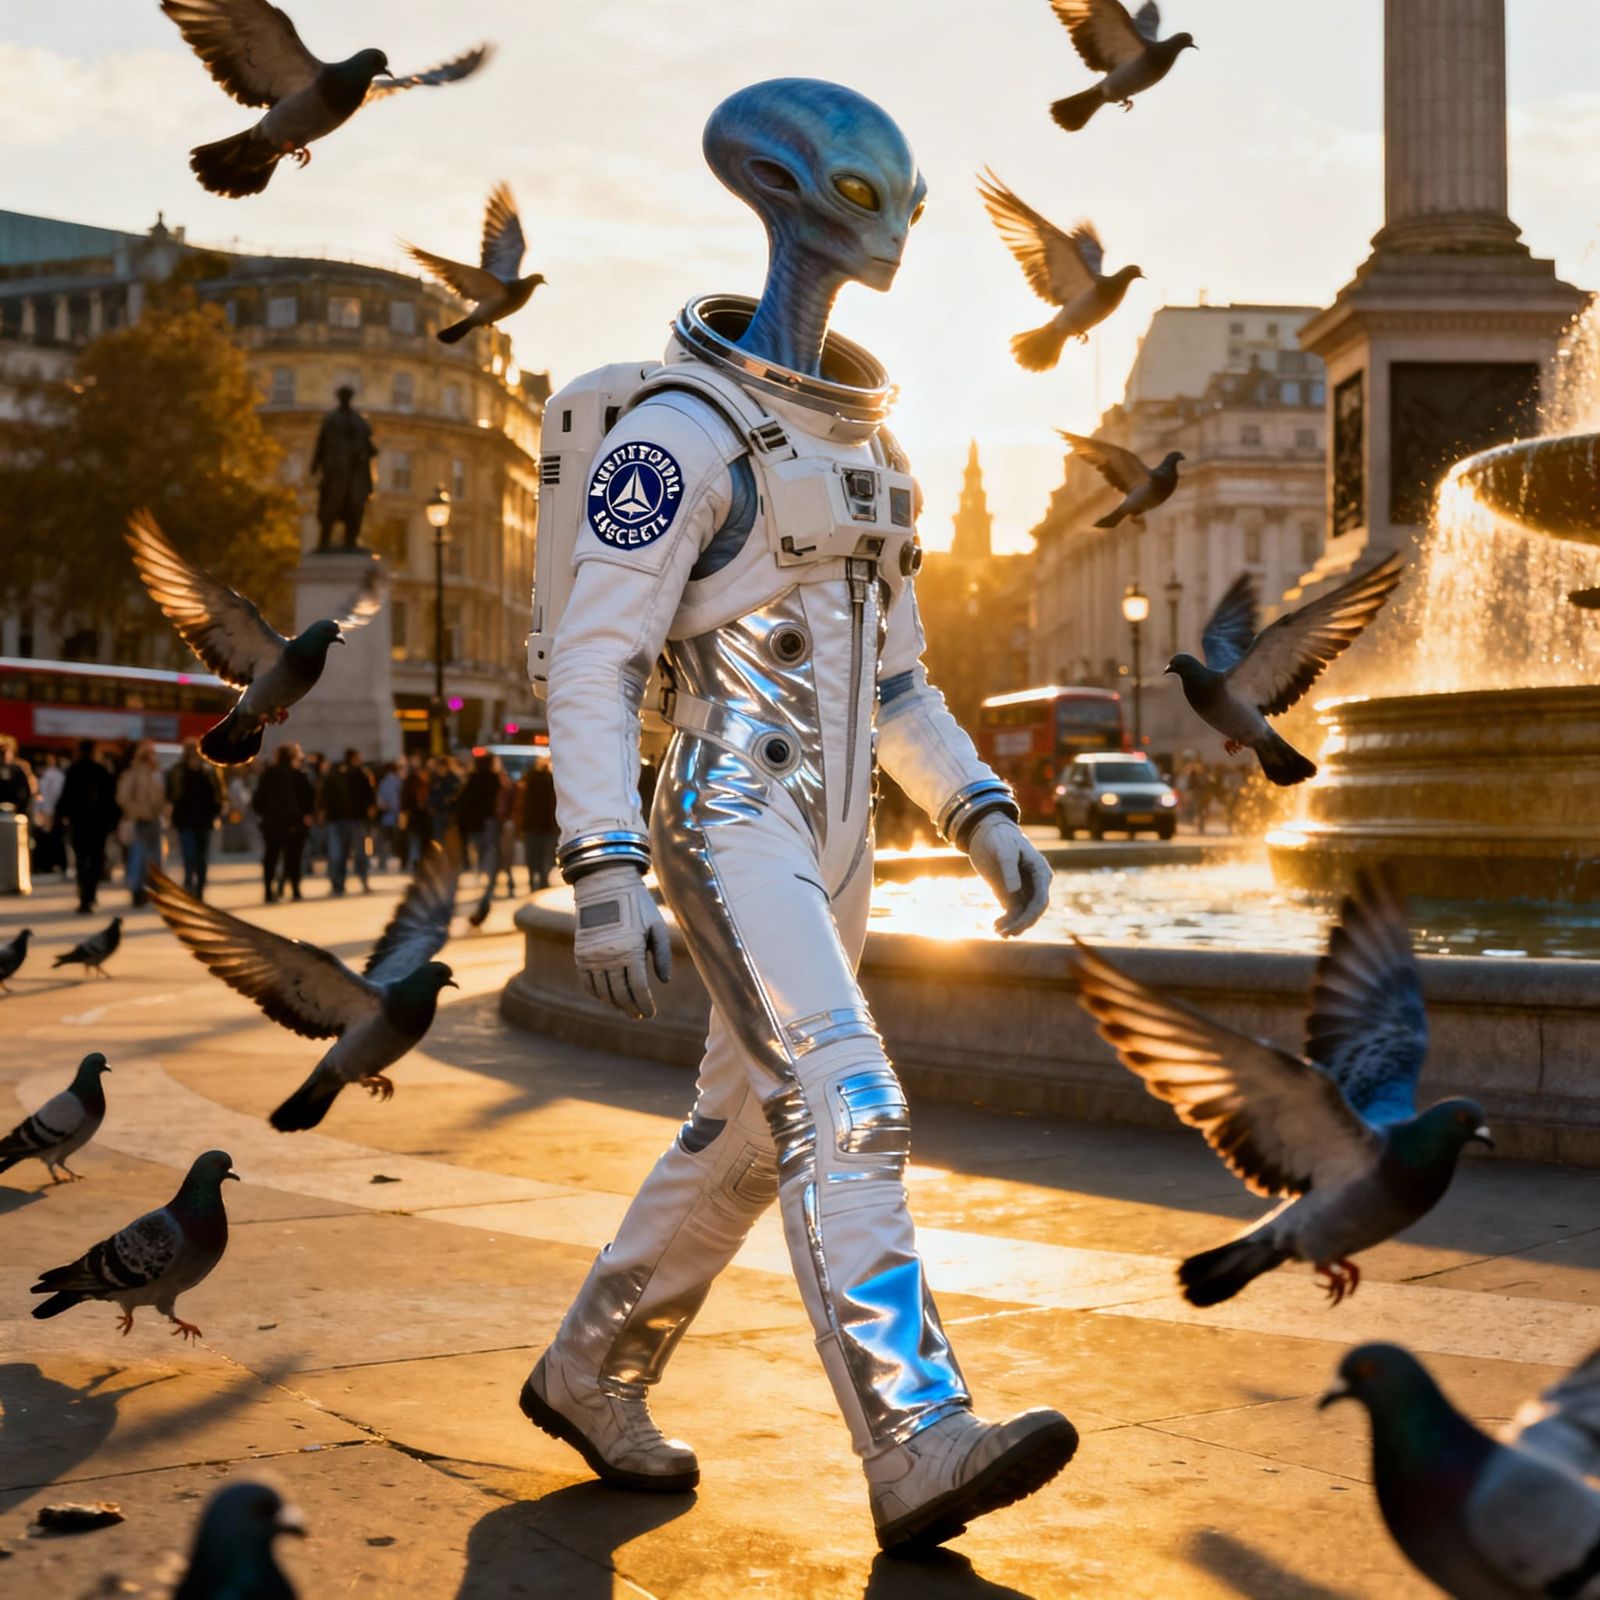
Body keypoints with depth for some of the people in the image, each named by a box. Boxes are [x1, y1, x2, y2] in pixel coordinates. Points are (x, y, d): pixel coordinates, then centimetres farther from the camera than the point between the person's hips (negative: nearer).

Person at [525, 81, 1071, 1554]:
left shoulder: (859, 445, 18)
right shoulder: (680, 429, -8)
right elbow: (593, 661, -12)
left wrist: (984, 816, 9)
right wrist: (605, 878, -21)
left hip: (831, 842, 9)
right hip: (731, 822, -9)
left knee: (745, 1138, 13)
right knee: (847, 1111, -22)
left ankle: (590, 1375, 30)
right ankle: (918, 1447, -26)